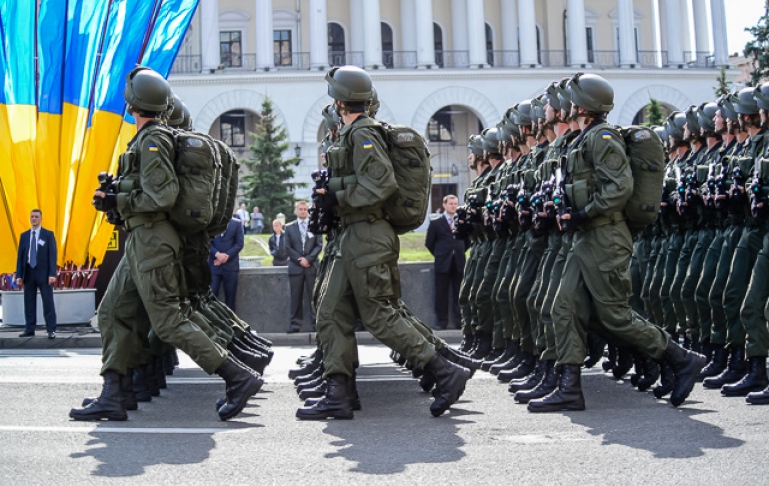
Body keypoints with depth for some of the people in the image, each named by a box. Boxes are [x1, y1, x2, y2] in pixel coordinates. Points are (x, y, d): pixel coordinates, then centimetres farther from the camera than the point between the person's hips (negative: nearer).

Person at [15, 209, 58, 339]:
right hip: (28, 273, 3)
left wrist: (52, 274, -12)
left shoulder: (48, 234, 2)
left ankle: (51, 330, -1)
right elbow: (20, 256, 9)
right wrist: (19, 275, 2)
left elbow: (52, 255, -3)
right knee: (29, 303, 4)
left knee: (48, 302, -3)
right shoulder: (24, 235, 11)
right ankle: (29, 330, 10)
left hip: (43, 273, -3)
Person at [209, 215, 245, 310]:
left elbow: (239, 244, 1)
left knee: (230, 298, 3)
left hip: (231, 265, 0)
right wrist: (217, 254, -14)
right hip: (214, 265, 0)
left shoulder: (237, 223, 7)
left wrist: (226, 256, -10)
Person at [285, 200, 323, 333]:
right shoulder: (289, 227, 11)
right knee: (296, 297, 0)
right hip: (295, 266, 1)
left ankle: (316, 323, 0)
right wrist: (299, 260, -8)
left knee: (314, 296, -2)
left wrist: (308, 258, -9)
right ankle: (296, 324, 2)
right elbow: (288, 248, 5)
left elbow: (319, 245, 3)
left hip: (312, 266, -1)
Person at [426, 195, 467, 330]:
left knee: (458, 293, 3)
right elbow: (429, 242, 4)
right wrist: (439, 254, 4)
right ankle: (441, 321, 6)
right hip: (443, 263, -2)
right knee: (441, 293, 1)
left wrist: (460, 252, 8)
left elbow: (467, 241, 15)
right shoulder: (436, 223, 1)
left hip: (459, 262, 2)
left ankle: (459, 320, 8)